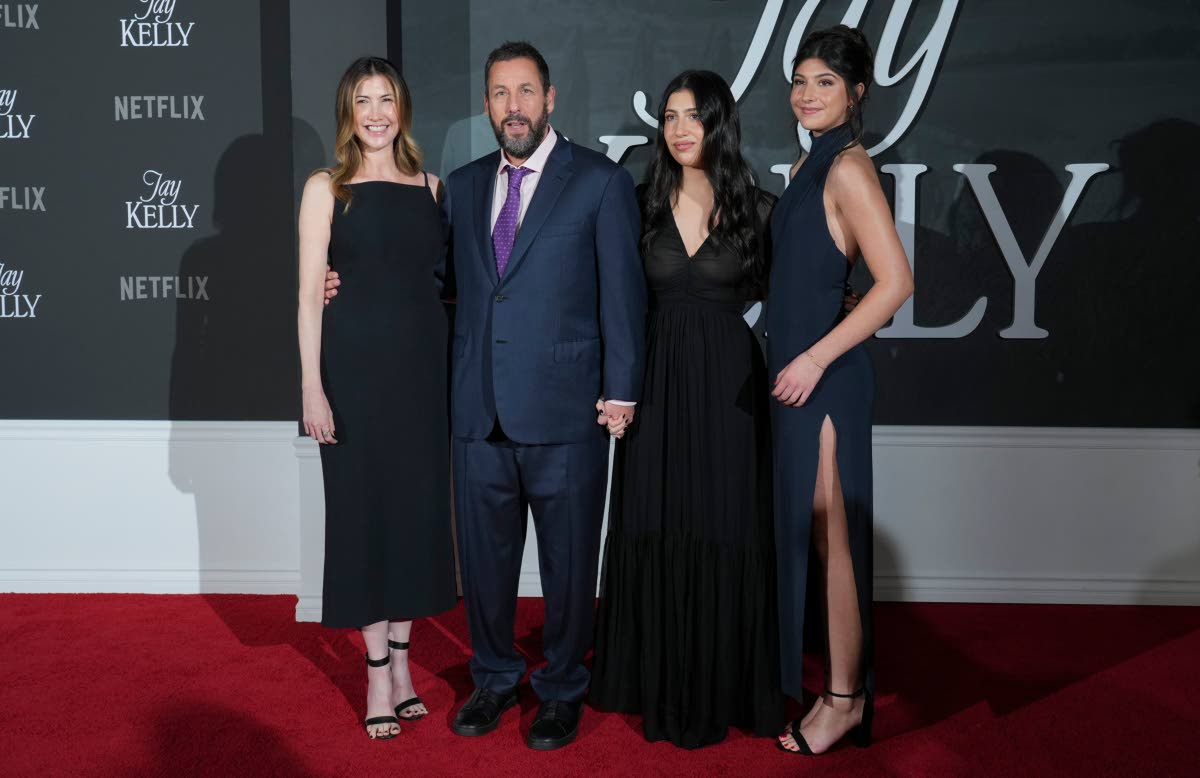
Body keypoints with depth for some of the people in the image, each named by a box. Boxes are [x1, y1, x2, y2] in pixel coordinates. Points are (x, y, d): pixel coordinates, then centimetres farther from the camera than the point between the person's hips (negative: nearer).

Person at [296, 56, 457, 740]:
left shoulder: (431, 187, 9)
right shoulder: (327, 189, 1)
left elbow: (445, 279, 12)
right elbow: (310, 293, -3)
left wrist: (454, 371, 4)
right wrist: (312, 388, -10)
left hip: (423, 366, 3)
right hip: (354, 366, -3)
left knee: (417, 507, 8)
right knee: (362, 509, 3)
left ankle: (401, 659, 23)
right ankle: (379, 671, 15)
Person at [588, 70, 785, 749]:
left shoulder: (758, 208, 2)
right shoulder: (643, 205, 5)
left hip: (728, 382, -1)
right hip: (657, 380, 2)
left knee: (724, 532, 3)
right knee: (655, 530, 5)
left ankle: (721, 689, 19)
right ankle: (660, 686, 21)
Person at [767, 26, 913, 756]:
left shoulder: (849, 167, -12)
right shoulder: (809, 165, 14)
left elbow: (897, 280, -20)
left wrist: (816, 359, -19)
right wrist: (794, 360, 14)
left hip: (826, 376, -9)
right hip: (796, 369, 9)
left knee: (830, 538, -1)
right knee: (801, 529, 15)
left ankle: (845, 699, 13)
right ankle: (825, 679, 29)